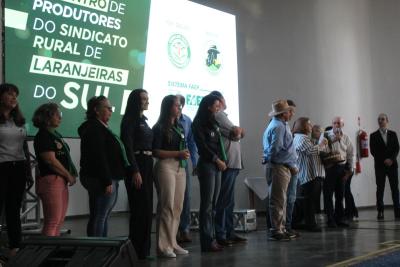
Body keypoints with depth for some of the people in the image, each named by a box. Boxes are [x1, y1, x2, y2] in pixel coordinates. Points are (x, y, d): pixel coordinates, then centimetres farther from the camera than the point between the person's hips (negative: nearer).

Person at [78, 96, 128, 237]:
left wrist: (111, 180, 19)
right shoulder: (94, 129, -14)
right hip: (100, 180, -10)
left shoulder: (101, 127, 18)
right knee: (98, 218, -7)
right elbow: (99, 157, -21)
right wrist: (107, 181, -23)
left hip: (109, 179, 10)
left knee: (103, 218, 13)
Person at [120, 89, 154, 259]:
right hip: (136, 164, -8)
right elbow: (128, 147, -14)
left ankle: (143, 248, 17)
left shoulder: (143, 120, 18)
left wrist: (149, 168, 11)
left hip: (147, 164, 8)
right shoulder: (130, 120, -6)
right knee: (140, 207, -7)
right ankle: (137, 250, 1)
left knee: (147, 207, 9)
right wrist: (135, 171, -20)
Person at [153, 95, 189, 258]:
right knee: (167, 206, -8)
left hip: (180, 167, 7)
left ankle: (173, 243, 12)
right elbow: (156, 152, -10)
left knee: (178, 206, 5)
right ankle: (163, 246, -4)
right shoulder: (159, 128, -3)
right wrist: (178, 154, -14)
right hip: (166, 166, -7)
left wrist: (185, 153, 7)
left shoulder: (179, 127, 17)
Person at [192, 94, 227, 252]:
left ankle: (211, 238, 7)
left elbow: (219, 144, 16)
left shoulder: (214, 123, 18)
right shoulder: (198, 124, -4)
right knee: (207, 204, -7)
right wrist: (217, 160, -7)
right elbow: (203, 146, -9)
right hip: (206, 165, -7)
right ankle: (207, 242, -6)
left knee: (213, 204, 5)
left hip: (217, 166, 7)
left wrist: (222, 161, 3)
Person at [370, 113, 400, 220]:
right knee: (380, 189, -2)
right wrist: (384, 160, -9)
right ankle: (380, 212, 0)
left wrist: (391, 159, -10)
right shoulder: (374, 135, 5)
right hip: (380, 166, -2)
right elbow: (373, 151, -1)